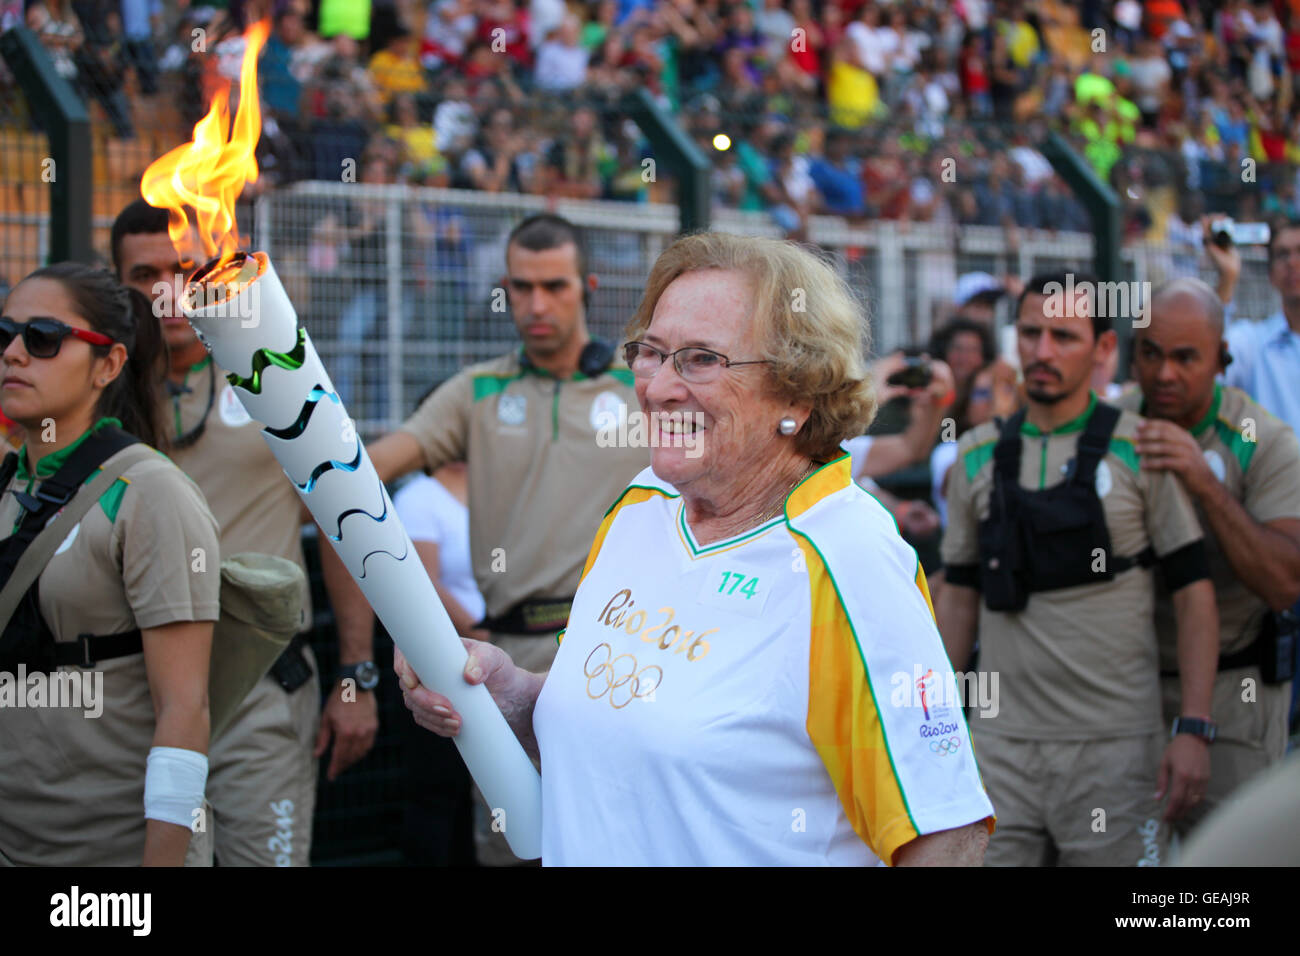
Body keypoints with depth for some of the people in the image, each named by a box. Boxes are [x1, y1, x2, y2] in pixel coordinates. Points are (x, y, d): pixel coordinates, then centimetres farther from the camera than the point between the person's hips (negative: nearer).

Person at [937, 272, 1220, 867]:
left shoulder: (1141, 449, -2)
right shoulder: (977, 456, 8)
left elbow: (1193, 591, -3)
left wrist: (1194, 729, -10)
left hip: (1115, 746, -3)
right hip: (1001, 744, 3)